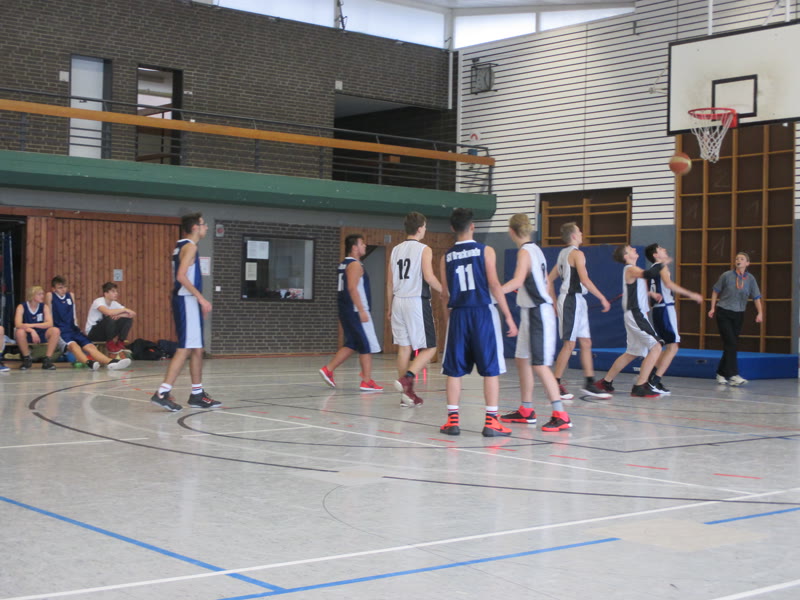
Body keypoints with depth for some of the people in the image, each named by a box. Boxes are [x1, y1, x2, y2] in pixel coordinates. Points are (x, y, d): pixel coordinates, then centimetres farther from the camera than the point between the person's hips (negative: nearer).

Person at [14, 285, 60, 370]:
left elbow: (50, 323, -15)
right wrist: (31, 330, -38)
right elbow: (18, 324, -22)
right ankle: (27, 359, -14)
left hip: (42, 335, 2)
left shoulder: (44, 307, 0)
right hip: (28, 336, -2)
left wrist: (32, 325, -26)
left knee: (56, 330, -25)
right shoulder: (22, 307, -7)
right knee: (19, 332, -36)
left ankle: (47, 359, -17)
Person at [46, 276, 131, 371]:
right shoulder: (50, 296, 4)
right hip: (60, 331, -5)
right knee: (73, 345, -35)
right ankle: (88, 362, -62)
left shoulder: (70, 296, 18)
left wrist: (76, 326, 13)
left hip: (73, 329, 5)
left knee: (90, 346, -18)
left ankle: (110, 362, -41)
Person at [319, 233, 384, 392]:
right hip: (355, 311, -10)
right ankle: (367, 382, -1)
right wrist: (362, 311, -24)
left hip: (346, 311, 10)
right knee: (367, 346, -3)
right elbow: (352, 288, -22)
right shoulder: (355, 264, -13)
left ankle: (328, 370, 13)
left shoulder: (344, 264, 17)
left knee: (352, 345, 16)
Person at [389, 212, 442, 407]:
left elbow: (391, 281, 12)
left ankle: (407, 394, 10)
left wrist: (390, 306, 18)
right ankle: (406, 379, -18)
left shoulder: (396, 250, 11)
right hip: (417, 302, -6)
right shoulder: (424, 250, -7)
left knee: (404, 347, 8)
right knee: (429, 348, 1)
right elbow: (429, 277, -16)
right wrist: (444, 291, -1)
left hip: (399, 301, 6)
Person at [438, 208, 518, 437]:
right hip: (483, 313, -3)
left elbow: (444, 293, 9)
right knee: (491, 369, 2)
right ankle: (491, 422, 0)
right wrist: (508, 317, -5)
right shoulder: (485, 251, -3)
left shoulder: (447, 257, 7)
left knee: (454, 370, 9)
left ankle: (453, 420, 8)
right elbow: (494, 285, -8)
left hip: (458, 314, 3)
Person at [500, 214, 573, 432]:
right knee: (522, 360, 15)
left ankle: (561, 416, -11)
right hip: (530, 313, 9)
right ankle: (526, 411, 23)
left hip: (538, 313, -9)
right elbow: (547, 282, 20)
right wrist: (554, 306, 29)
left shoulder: (525, 251, -14)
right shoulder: (535, 250, 13)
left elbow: (518, 281, -29)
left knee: (539, 365, -10)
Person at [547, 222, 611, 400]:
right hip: (573, 300, -9)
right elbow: (584, 279, -22)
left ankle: (589, 383, 10)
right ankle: (555, 385, -1)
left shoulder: (563, 254, 16)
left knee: (586, 343, 9)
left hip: (576, 302, 9)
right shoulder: (577, 254, -12)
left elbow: (549, 279, 18)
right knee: (569, 344, -5)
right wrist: (602, 298, -18)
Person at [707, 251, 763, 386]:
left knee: (731, 345, 7)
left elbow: (756, 297, 1)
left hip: (738, 315, 4)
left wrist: (760, 313, -10)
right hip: (723, 313, -4)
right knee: (731, 343, -13)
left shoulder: (750, 279, 2)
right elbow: (715, 291, 5)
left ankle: (721, 373, 20)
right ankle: (733, 375, -17)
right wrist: (713, 308, 2)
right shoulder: (726, 276, -4)